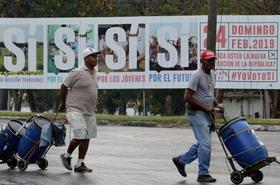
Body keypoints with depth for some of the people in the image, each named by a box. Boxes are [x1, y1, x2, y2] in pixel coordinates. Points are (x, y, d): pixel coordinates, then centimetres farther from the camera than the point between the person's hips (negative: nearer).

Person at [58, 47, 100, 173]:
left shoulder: (94, 73, 12)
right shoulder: (77, 73, -12)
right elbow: (64, 86, -5)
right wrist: (63, 104, 5)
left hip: (89, 111, 8)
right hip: (75, 110, -8)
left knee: (86, 138, 5)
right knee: (79, 136, -13)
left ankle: (80, 165, 11)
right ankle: (67, 156, 11)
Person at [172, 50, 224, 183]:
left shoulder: (212, 74, 12)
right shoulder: (197, 75, -16)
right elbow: (187, 97, -19)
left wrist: (217, 104, 6)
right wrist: (205, 107, -18)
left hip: (206, 114, 9)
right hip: (196, 113, -9)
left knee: (202, 143, 14)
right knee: (205, 143, -11)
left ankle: (181, 160, 29)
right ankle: (203, 174, -5)